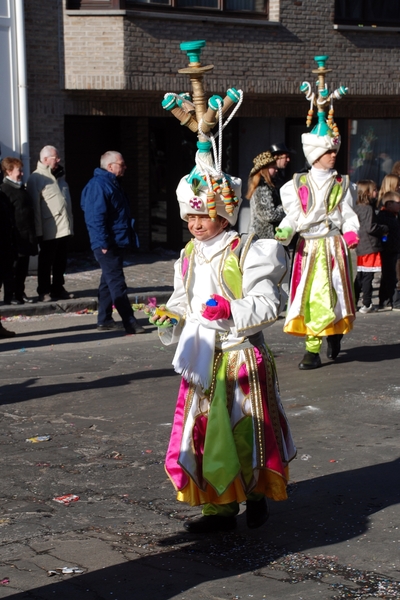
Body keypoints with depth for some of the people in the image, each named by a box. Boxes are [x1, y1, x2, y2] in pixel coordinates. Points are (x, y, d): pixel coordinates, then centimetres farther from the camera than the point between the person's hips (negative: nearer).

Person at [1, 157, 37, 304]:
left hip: (26, 236, 8)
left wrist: (32, 235, 20)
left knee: (23, 265, 12)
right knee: (14, 266, -3)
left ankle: (20, 293, 20)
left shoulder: (21, 189, 18)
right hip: (16, 236, -8)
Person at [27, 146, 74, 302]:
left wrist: (70, 223, 17)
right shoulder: (36, 178, -8)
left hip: (64, 228, 7)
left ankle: (58, 289, 22)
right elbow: (35, 205, -12)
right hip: (49, 230, -7)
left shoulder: (59, 176, 18)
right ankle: (44, 292, 7)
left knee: (61, 261, 12)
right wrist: (39, 229, -16)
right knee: (46, 261, 0)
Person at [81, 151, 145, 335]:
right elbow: (96, 217, -21)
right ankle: (129, 322, -10)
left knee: (109, 282, 14)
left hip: (117, 242, 11)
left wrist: (128, 237, 20)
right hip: (108, 245, -11)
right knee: (117, 284, -9)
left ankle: (104, 320, 21)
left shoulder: (112, 184, 17)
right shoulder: (98, 185, -15)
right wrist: (103, 243, -23)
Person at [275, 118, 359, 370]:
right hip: (307, 247, 0)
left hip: (333, 246, 0)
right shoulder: (298, 184, 5)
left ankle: (320, 344, 9)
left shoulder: (342, 184, 7)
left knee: (328, 295, -4)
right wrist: (284, 231, -16)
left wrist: (350, 233, -14)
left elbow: (349, 216, 4)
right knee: (308, 296, -2)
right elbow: (293, 216, 3)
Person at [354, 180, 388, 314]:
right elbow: (370, 227, -21)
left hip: (361, 248, 8)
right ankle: (367, 305, 1)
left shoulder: (357, 208, 11)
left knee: (360, 276, 14)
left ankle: (352, 302, 17)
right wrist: (385, 229, -6)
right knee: (368, 277, -3)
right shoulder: (368, 209, -16)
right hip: (370, 247, -8)